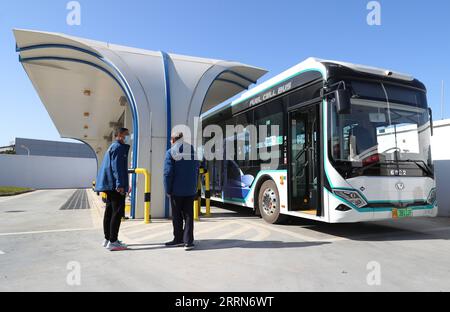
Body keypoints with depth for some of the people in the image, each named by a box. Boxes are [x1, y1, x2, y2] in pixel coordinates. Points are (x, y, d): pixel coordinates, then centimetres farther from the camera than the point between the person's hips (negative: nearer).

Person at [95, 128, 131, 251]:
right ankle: (112, 242, -6)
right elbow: (116, 167, -19)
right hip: (115, 186, -11)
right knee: (117, 213, -8)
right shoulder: (118, 147, -9)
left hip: (110, 186, 11)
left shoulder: (113, 147, 23)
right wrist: (120, 184, -25)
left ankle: (108, 239, 23)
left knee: (109, 212, 14)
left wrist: (125, 183, 29)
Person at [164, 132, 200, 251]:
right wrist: (194, 187, 14)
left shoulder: (171, 152, -7)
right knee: (188, 216, 7)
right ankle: (188, 241, 6)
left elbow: (168, 173, -12)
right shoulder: (193, 151, 7)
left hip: (176, 191, -3)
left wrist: (168, 190, -5)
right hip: (190, 190, 4)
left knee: (177, 216, 10)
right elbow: (197, 172, 10)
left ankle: (179, 239, 20)